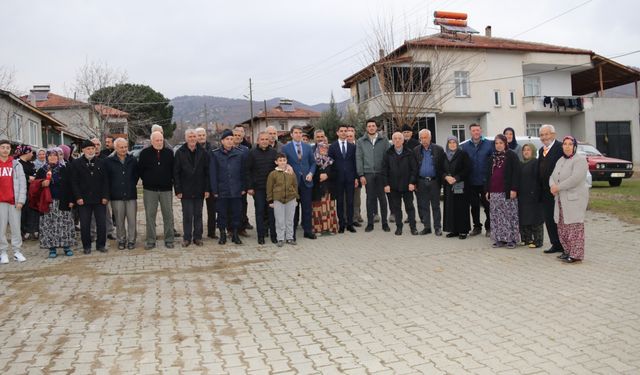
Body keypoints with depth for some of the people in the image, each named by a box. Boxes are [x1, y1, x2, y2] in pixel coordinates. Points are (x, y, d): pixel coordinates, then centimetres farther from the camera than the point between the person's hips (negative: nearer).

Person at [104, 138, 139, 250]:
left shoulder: (133, 160, 6)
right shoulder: (109, 161, 0)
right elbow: (106, 177, 6)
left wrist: (132, 186, 11)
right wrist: (112, 189, 6)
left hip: (131, 195, 1)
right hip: (116, 196, -1)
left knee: (132, 220, 1)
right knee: (119, 220, 6)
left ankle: (131, 240, 12)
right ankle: (121, 240, 19)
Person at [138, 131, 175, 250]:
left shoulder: (169, 152, 3)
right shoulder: (145, 153, 0)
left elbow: (174, 169, 9)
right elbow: (140, 170, 5)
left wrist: (170, 181, 3)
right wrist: (146, 180, 3)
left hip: (166, 189, 1)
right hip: (150, 190, -1)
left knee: (168, 215, 4)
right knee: (150, 215, 4)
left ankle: (169, 240, 14)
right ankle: (150, 241, 12)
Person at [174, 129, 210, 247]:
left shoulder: (203, 153, 4)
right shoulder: (180, 153, -1)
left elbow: (207, 172, 4)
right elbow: (176, 173, -2)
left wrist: (207, 189, -1)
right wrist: (178, 190, -7)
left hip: (199, 190, 2)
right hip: (186, 191, -2)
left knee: (198, 215, 9)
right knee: (187, 215, 2)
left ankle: (197, 237, 18)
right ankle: (187, 238, 13)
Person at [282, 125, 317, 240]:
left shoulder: (308, 147, 10)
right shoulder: (286, 148, 0)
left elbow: (313, 162, 12)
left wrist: (311, 173, -2)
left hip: (306, 181, 3)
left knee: (307, 207, 6)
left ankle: (308, 231, 15)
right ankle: (292, 232, 14)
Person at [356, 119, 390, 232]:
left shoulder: (384, 140, 6)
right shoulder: (360, 141, 7)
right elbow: (359, 159, 4)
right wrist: (361, 175, -3)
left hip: (381, 173, 0)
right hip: (368, 173, 0)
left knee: (382, 198, 3)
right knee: (370, 198, 4)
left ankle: (384, 222, 12)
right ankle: (370, 223, 12)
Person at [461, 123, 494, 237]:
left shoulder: (489, 144, -3)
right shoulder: (465, 146, 5)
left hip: (485, 181, -3)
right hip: (471, 182, 3)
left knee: (487, 205, 2)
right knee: (474, 206, 12)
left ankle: (489, 227, 15)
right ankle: (477, 226, 24)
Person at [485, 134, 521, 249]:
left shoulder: (511, 155, -1)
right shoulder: (492, 157, 17)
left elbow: (516, 173, -7)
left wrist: (514, 189, -14)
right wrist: (487, 190, 13)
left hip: (507, 192, -6)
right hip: (494, 192, 6)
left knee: (509, 215, -4)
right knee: (496, 217, 6)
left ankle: (511, 239, 2)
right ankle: (499, 239, 12)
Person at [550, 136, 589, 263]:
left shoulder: (580, 159, -8)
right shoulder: (560, 161, 18)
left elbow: (575, 178, -20)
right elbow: (553, 176, 13)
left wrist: (558, 187, -16)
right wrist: (552, 186, -9)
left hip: (574, 198, -8)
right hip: (561, 199, 8)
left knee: (574, 226, -8)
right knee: (562, 227, 11)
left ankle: (576, 254, -5)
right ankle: (568, 251, 22)